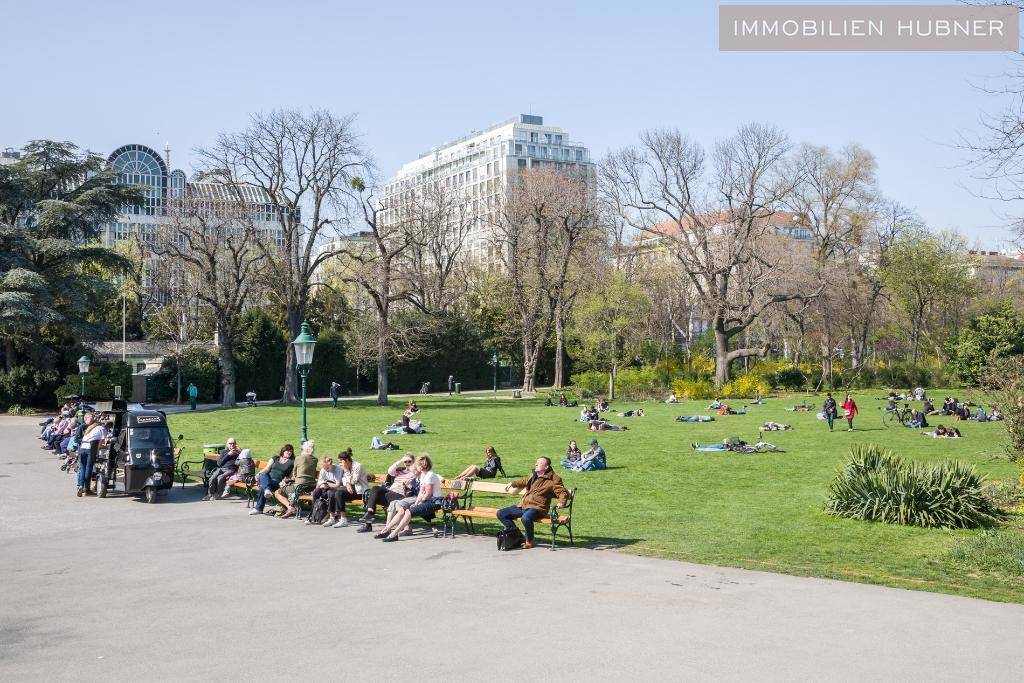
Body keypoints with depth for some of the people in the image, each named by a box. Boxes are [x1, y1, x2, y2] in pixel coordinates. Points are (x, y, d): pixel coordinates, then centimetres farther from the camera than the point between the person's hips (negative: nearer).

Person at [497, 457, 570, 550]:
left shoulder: (553, 480, -5)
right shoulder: (533, 475, 17)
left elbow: (564, 493, -9)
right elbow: (525, 482, 38)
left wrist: (561, 502, -28)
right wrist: (513, 484, 43)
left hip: (536, 508, -8)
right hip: (522, 506, 8)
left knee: (526, 518, -40)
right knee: (501, 513, 1)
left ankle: (530, 541, -13)